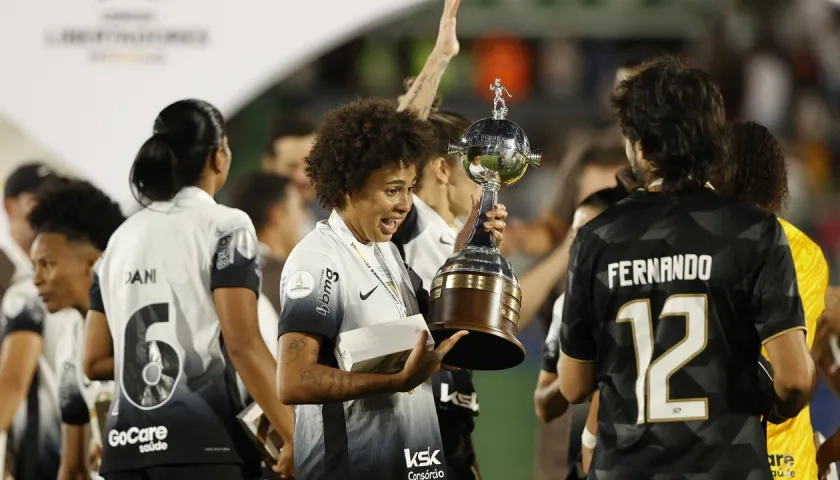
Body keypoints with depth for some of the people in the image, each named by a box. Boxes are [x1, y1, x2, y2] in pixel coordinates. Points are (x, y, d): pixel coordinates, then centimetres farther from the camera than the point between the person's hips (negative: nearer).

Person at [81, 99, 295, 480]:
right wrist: (295, 438, -10)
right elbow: (243, 345, -11)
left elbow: (95, 360, 16)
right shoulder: (225, 228, -1)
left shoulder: (121, 238, 17)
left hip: (126, 446, 6)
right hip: (200, 442, -6)